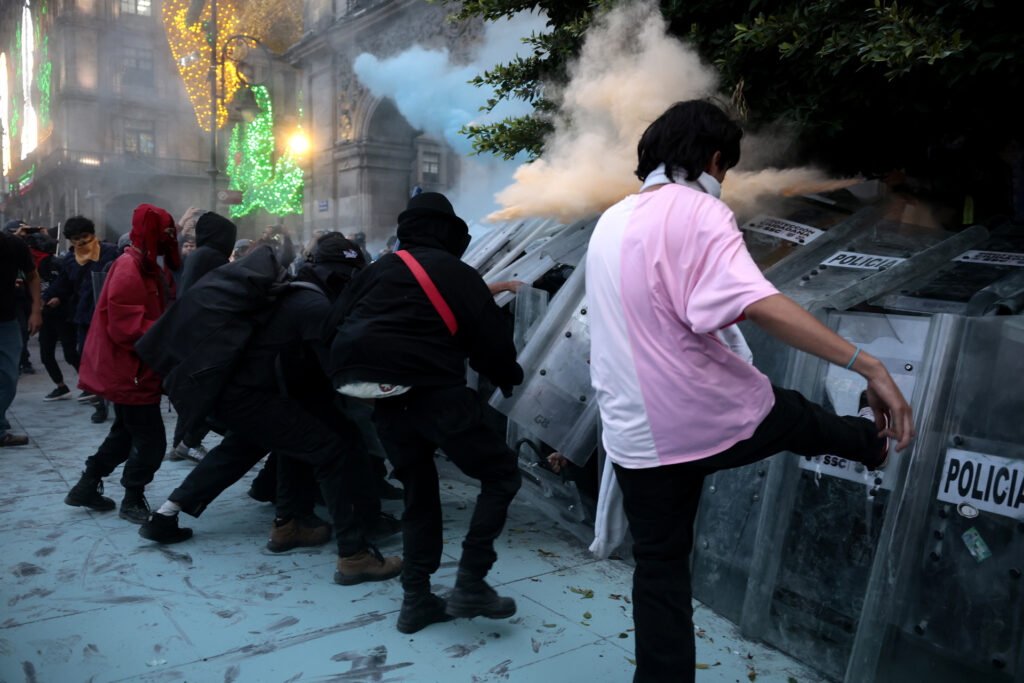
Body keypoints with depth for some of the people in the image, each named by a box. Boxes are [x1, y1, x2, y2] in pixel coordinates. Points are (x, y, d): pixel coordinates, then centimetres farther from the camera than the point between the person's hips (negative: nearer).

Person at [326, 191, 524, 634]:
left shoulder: (379, 270, 15)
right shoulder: (459, 274, 3)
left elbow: (335, 327, 13)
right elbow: (493, 341, -1)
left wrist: (358, 378, 25)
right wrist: (509, 377, 18)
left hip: (384, 398, 6)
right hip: (435, 393, -5)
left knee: (418, 491, 19)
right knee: (500, 473, 5)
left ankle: (416, 599, 19)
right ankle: (470, 584, -3)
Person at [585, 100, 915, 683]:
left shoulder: (611, 221, 10)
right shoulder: (697, 210, -14)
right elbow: (757, 302, -29)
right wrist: (869, 365, -29)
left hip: (637, 435, 6)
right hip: (714, 416, -5)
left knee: (660, 568, 16)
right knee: (802, 417, 26)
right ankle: (873, 446, 55)